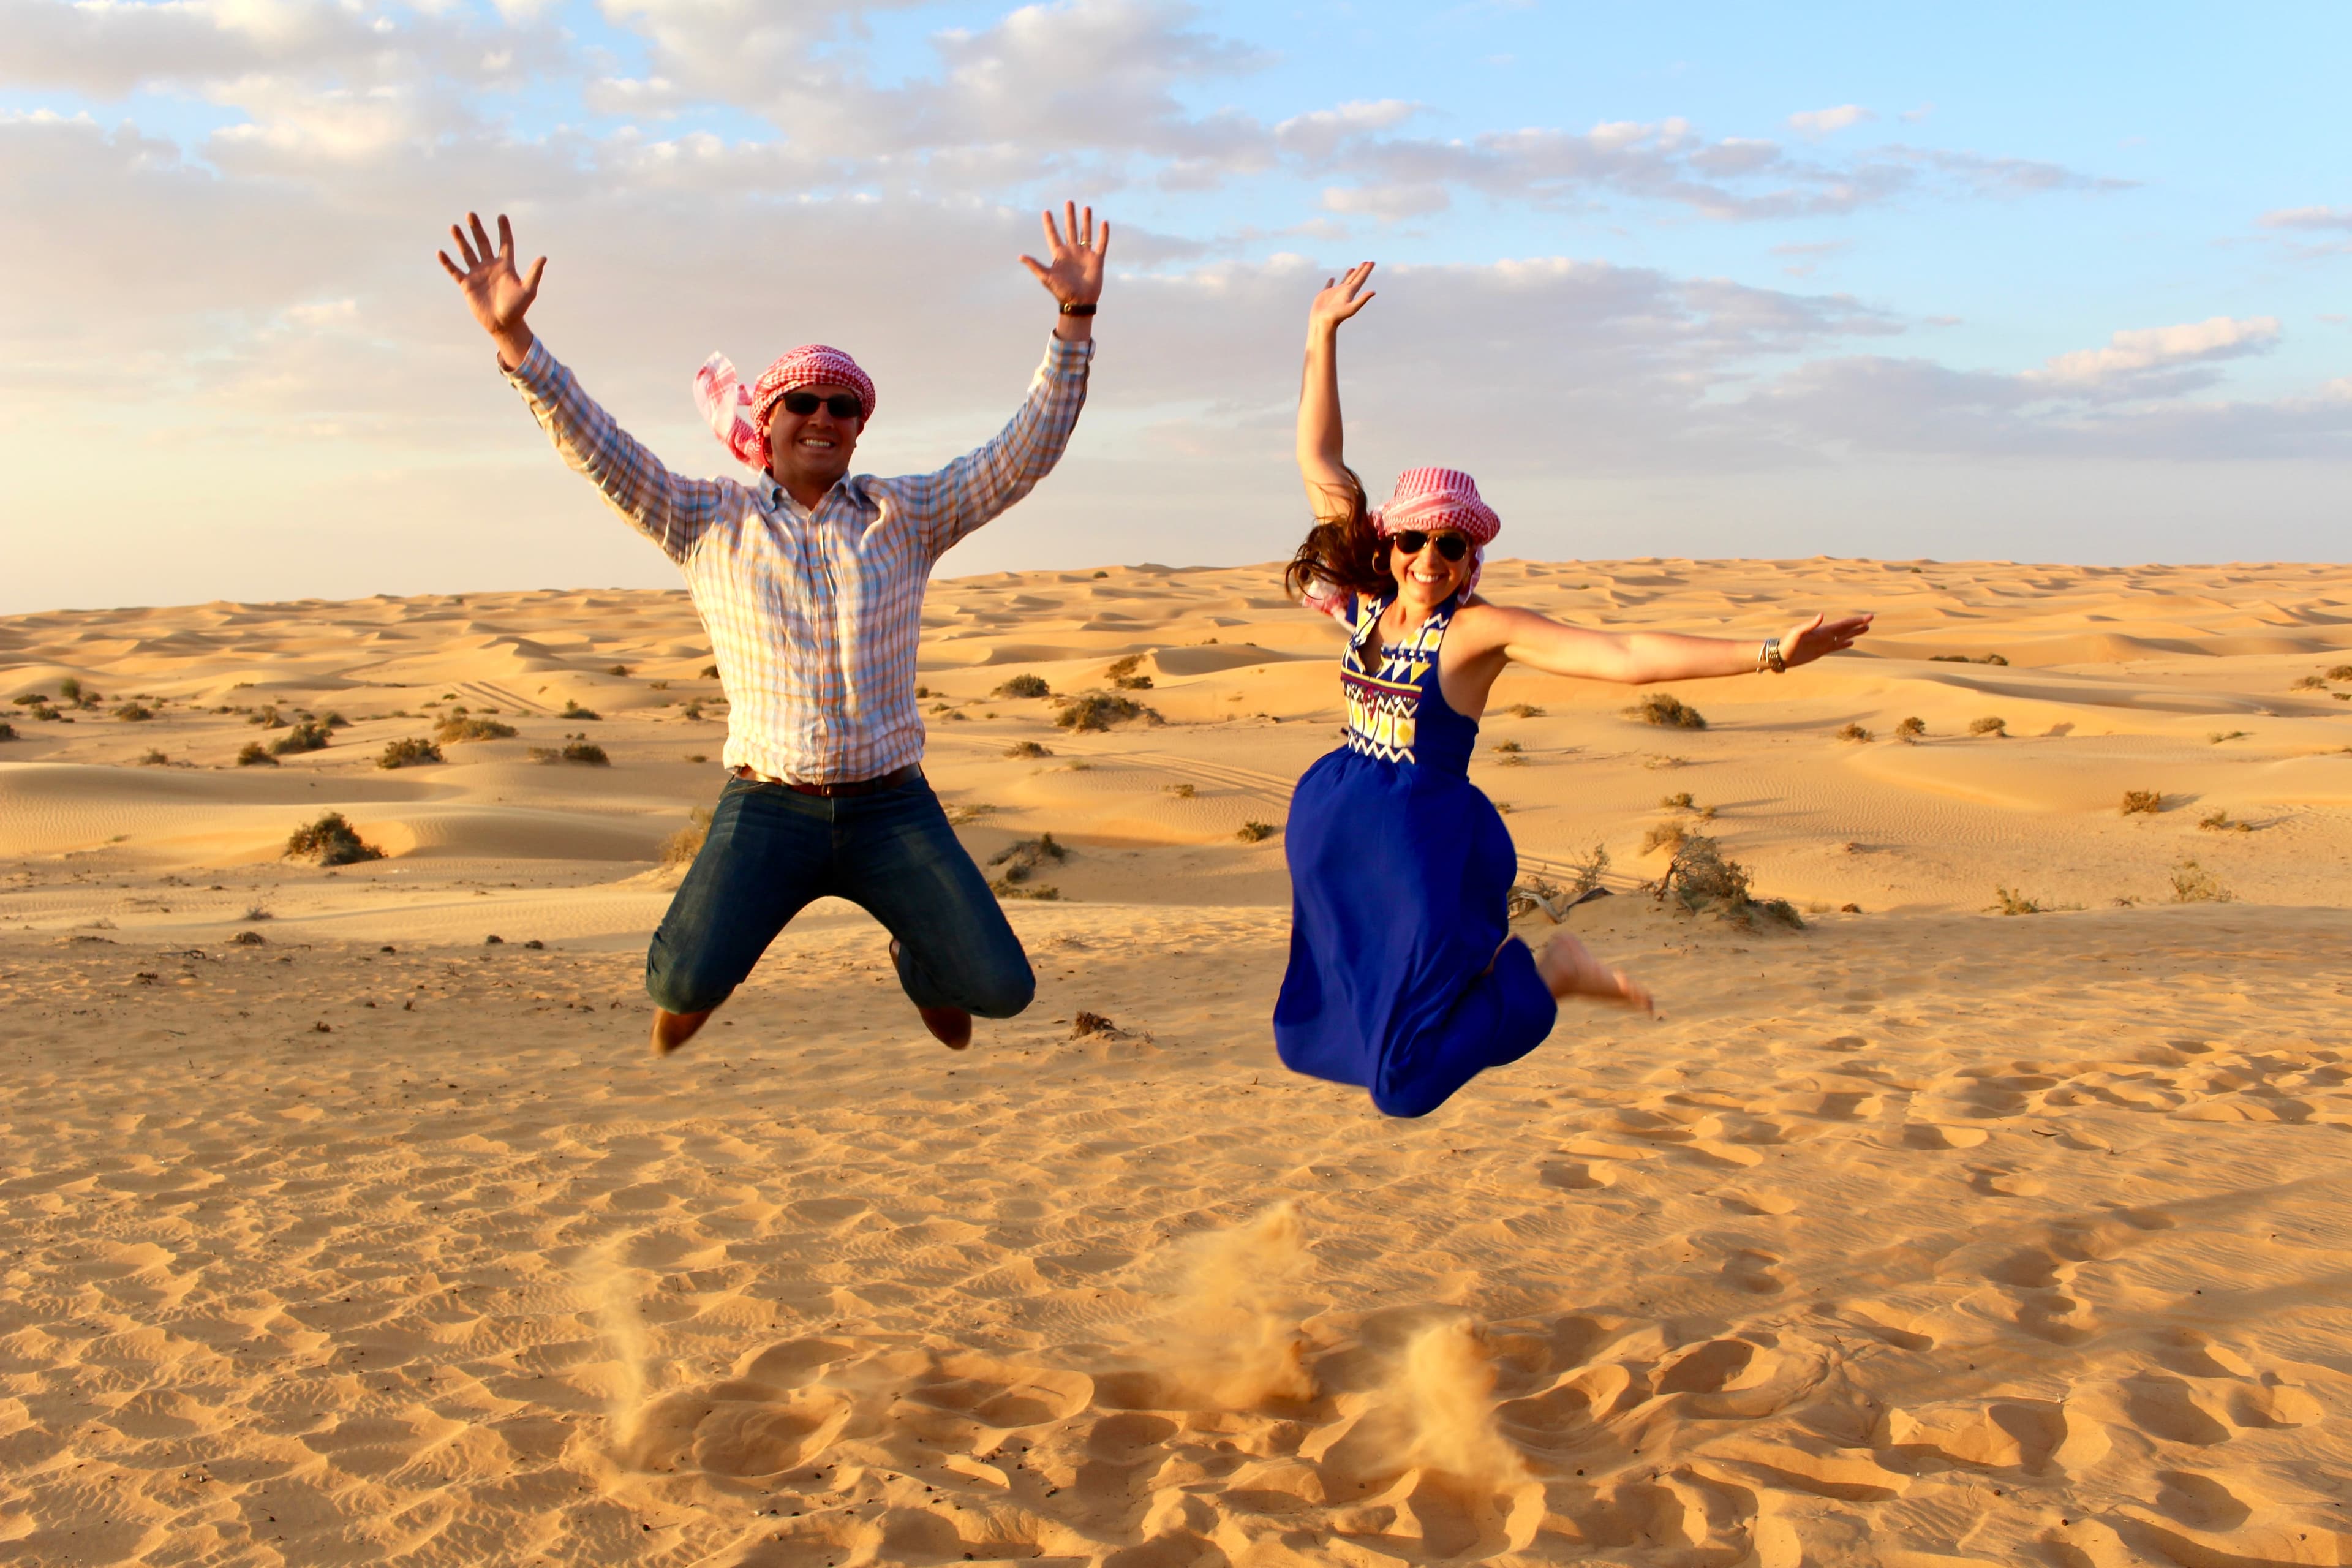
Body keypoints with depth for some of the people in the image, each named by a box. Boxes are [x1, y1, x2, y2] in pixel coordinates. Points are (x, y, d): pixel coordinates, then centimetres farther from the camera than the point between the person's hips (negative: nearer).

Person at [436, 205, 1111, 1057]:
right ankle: (685, 986, 19)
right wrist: (514, 339, -20)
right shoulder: (710, 522, 2)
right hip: (768, 811, -1)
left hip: (891, 810, 1)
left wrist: (1075, 318, -11)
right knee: (688, 985, -23)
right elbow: (601, 453, -8)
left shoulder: (907, 516, 4)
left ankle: (918, 961, 28)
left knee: (1001, 988, -10)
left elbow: (1026, 451, -2)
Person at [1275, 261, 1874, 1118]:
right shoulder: (1365, 599, -2)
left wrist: (1769, 653, -32)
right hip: (1335, 824, 6)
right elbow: (1319, 460, 3)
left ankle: (1551, 973, 20)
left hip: (1428, 840, -6)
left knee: (1410, 1064, -1)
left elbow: (1623, 656, -24)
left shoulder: (1482, 629, -16)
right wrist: (1323, 335, 6)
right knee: (1319, 1028, 20)